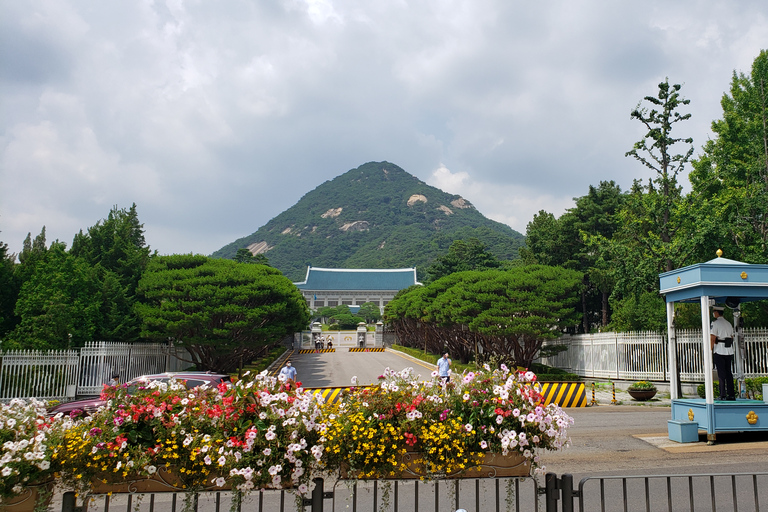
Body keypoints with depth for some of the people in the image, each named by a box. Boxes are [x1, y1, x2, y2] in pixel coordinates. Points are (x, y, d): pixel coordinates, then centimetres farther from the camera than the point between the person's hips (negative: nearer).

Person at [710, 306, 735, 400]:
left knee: (721, 373, -4)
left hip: (719, 351, -6)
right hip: (729, 351, 7)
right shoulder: (728, 323, 14)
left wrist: (710, 351, -8)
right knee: (728, 372, 10)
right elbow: (732, 338, 17)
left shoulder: (715, 323, -9)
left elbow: (712, 339, -13)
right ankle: (731, 394, 10)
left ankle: (723, 395, -4)